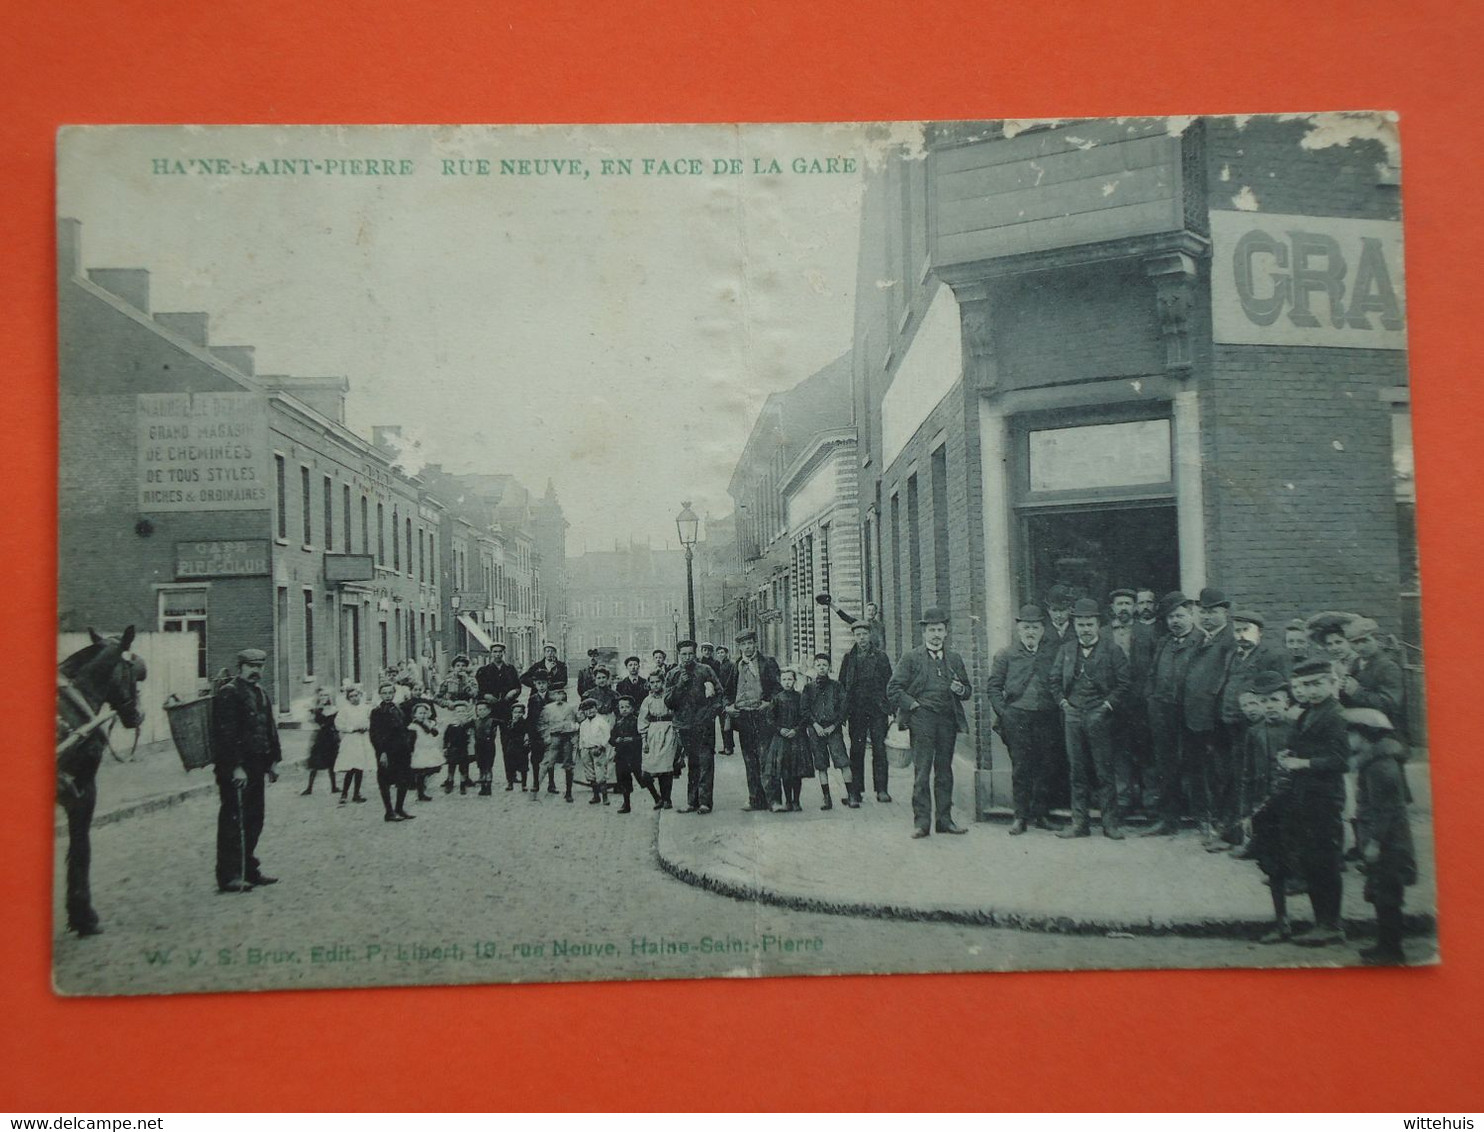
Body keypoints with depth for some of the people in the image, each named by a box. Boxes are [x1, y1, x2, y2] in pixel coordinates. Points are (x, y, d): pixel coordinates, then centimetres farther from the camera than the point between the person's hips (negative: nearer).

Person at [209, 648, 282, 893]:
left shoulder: (261, 694, 17)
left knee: (253, 820, 14)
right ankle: (229, 877, -2)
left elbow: (269, 729, 22)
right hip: (235, 770, -9)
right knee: (234, 820, -6)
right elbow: (226, 734, -18)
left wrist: (273, 760, 15)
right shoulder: (228, 693, -11)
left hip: (255, 767, 9)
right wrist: (236, 767, -22)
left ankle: (249, 870, 24)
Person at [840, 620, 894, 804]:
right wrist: (843, 711, 3)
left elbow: (889, 683, 5)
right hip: (856, 711, 1)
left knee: (879, 749, -4)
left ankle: (881, 790, -1)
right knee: (856, 750, 4)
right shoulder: (848, 658, 10)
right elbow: (842, 684, 11)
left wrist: (890, 710, -2)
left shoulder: (880, 656, 6)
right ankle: (856, 790, 10)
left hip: (877, 709, -1)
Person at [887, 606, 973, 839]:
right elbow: (894, 689, 2)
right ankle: (921, 821, -4)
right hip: (922, 718, -4)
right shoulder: (911, 658, 4)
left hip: (948, 720, 4)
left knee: (944, 771, 8)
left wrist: (961, 690, -1)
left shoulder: (955, 659, 15)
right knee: (922, 771, -6)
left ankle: (944, 819, 14)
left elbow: (967, 689, 22)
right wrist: (913, 705, -8)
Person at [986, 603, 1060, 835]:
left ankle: (1039, 814, 14)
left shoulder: (1053, 656, 10)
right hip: (1017, 718, -1)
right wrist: (1003, 712, -2)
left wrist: (1060, 707, 1)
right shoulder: (1005, 656, 7)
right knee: (1020, 768, -1)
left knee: (1044, 768, 3)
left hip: (1046, 718, 2)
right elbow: (992, 687, 7)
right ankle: (1020, 817, 5)